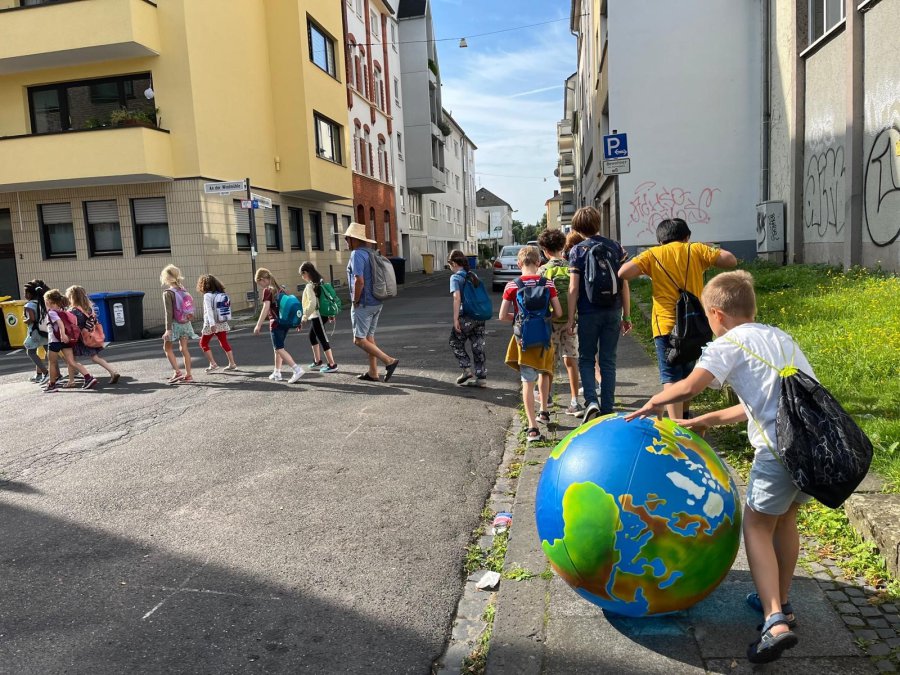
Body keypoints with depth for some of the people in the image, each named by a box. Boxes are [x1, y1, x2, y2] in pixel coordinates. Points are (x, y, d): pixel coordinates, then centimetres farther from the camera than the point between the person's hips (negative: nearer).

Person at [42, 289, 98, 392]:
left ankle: (52, 385, 20)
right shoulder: (62, 311, 13)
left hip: (55, 340, -7)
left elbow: (60, 322, -26)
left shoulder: (51, 312, -9)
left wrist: (63, 334, -39)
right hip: (66, 340, 7)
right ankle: (89, 378, -13)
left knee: (52, 363, 10)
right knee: (72, 362, 2)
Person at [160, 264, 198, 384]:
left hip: (175, 324, -6)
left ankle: (177, 372, 0)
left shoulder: (168, 293, -13)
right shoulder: (183, 290, 4)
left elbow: (169, 312, -16)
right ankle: (188, 375, 10)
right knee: (184, 348, 10)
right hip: (186, 323, 6)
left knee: (167, 348, 10)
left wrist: (168, 329, -14)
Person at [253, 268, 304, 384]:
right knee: (277, 348, 18)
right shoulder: (279, 288, 12)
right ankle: (277, 373, 23)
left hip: (276, 323, -8)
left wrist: (258, 325, -18)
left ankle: (297, 369, -21)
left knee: (280, 349, -7)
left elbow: (265, 308, -18)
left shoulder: (267, 290, -9)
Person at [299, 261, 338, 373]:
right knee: (312, 336, 21)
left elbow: (312, 303, -23)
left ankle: (332, 364, 1)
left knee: (322, 339, -4)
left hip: (316, 315, -10)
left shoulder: (310, 286, -17)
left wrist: (305, 316, -13)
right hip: (317, 315, 10)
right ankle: (317, 362, 28)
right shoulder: (320, 282, 10)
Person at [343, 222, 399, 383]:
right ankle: (373, 373, 18)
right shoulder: (370, 253, 12)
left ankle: (389, 361, -12)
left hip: (363, 304, -9)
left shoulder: (357, 254, -15)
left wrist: (355, 301, -14)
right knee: (369, 337, 15)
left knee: (359, 340, -4)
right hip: (376, 303, 9)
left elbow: (359, 281, -25)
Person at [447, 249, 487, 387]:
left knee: (455, 343, 14)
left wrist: (455, 319, -18)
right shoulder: (473, 275, 13)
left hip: (466, 316, -6)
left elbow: (457, 297, -18)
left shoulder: (455, 277, -7)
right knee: (478, 347, 10)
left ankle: (467, 370, 9)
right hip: (480, 316, 6)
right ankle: (481, 377, 12)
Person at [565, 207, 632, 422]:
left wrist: (570, 319, -3)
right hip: (613, 312, 3)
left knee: (586, 359, 12)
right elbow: (624, 284, 3)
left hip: (588, 313, -2)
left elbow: (574, 288, -8)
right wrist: (627, 316, 9)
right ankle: (607, 410, 13)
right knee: (608, 361, 10)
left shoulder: (577, 251, -4)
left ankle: (591, 401, -8)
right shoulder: (616, 247, 4)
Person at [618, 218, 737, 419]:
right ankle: (684, 418, 38)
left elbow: (623, 273, -9)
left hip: (666, 325, -3)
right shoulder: (696, 250, 7)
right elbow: (730, 260, 0)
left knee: (671, 378, -6)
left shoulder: (653, 254, 3)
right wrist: (710, 253, 18)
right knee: (687, 374, 21)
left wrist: (644, 270, 10)